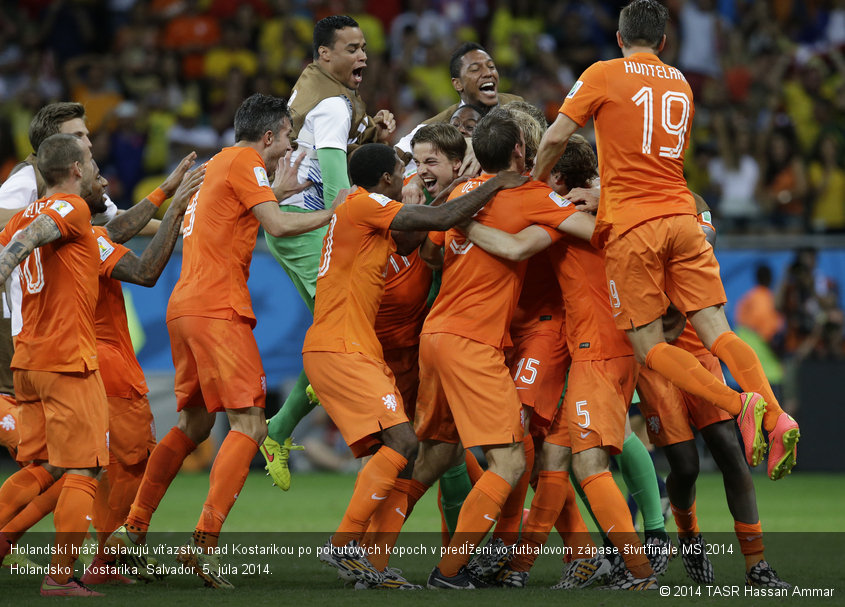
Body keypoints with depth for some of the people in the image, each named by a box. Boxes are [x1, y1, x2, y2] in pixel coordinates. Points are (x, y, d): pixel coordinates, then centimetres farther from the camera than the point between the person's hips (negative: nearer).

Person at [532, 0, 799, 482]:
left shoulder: (604, 75, 1)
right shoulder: (681, 85, 19)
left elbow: (556, 137, -6)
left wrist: (537, 183, 11)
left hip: (631, 225, -5)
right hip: (681, 215, 5)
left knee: (649, 346, -1)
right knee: (716, 329, 0)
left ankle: (739, 404, -21)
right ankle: (776, 416, -20)